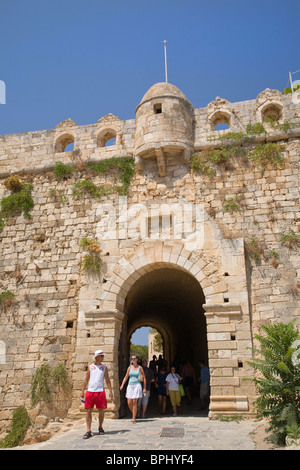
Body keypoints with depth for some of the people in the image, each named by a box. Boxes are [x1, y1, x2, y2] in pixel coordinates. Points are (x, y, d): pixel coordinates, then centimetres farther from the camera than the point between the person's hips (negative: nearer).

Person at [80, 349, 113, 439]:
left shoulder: (104, 367, 9)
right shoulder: (90, 367, 9)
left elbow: (107, 380, 9)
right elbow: (86, 379, 11)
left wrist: (110, 391, 0)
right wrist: (82, 391, 6)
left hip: (100, 391, 0)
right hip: (90, 391, 0)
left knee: (101, 411, 5)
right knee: (88, 411, -2)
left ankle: (100, 427, 25)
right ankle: (88, 431, 3)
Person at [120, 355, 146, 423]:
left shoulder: (140, 368, 1)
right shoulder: (130, 367, 8)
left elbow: (144, 378, 4)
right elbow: (126, 377, 10)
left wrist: (144, 388, 0)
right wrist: (122, 385, -2)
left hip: (137, 385, -3)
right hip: (130, 385, 3)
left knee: (134, 402, -7)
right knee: (129, 403, 0)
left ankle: (133, 419, 1)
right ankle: (134, 414, 26)